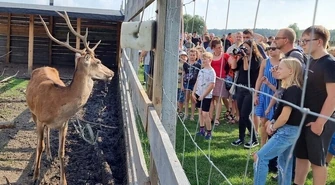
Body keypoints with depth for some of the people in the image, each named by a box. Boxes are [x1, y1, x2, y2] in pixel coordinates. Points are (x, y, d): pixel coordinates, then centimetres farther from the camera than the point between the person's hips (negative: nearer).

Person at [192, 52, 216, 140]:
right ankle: (202, 130, 22)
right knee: (200, 112, 12)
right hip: (198, 94, 7)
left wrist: (203, 95, -17)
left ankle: (209, 132, 5)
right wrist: (193, 92, 6)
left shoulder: (211, 72, -13)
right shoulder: (201, 70, 8)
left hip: (206, 96, -7)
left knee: (205, 114, -7)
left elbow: (212, 85, -18)